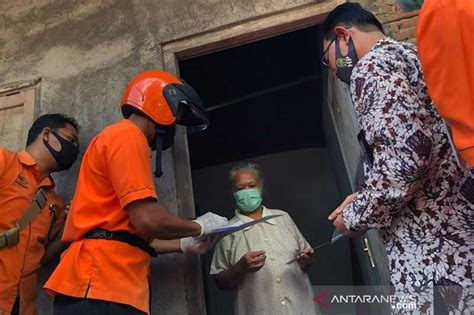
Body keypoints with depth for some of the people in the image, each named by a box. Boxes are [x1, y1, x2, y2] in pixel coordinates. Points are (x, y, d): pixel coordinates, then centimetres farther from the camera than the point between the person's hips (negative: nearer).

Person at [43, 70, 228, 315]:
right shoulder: (128, 135, -7)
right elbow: (147, 220, -18)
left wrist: (184, 244, 21)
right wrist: (198, 227, 0)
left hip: (111, 285, 10)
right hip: (102, 287, -10)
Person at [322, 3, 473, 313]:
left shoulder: (370, 66, -10)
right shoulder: (410, 55, 20)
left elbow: (404, 159, -25)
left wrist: (356, 216, -7)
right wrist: (365, 200, 16)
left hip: (436, 249, -9)